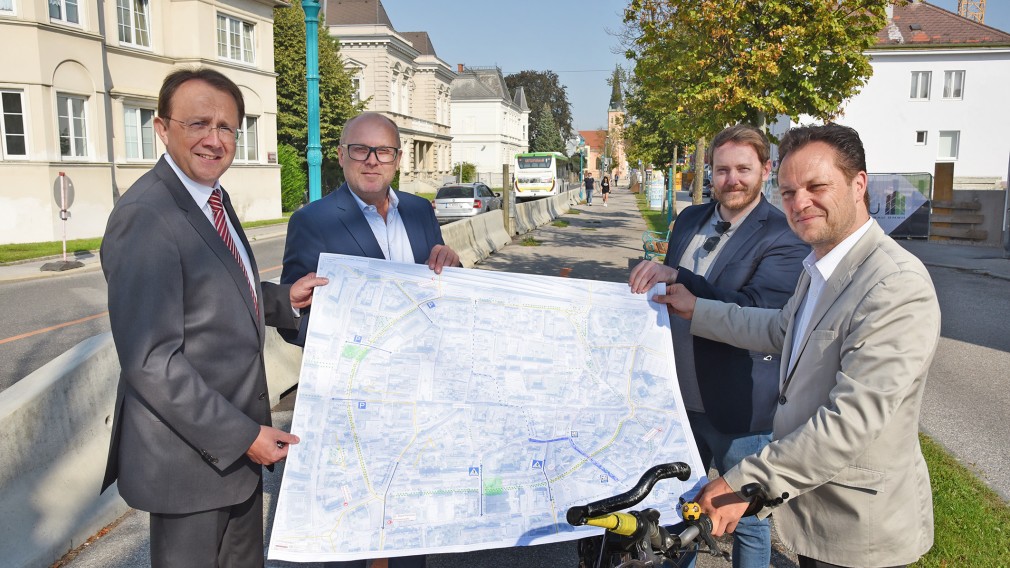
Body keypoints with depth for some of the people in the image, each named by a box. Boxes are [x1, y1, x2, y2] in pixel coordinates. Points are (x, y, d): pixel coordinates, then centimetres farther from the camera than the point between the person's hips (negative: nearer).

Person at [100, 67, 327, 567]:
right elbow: (150, 361, -25)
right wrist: (241, 435, -21)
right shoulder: (144, 217, -23)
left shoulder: (212, 198, 6)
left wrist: (284, 299, 1)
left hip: (237, 441, 9)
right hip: (189, 455, -9)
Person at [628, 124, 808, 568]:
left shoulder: (784, 237, -15)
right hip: (680, 395, 7)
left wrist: (677, 278, -32)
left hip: (738, 409, -6)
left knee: (747, 519, 13)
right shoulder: (690, 220, 6)